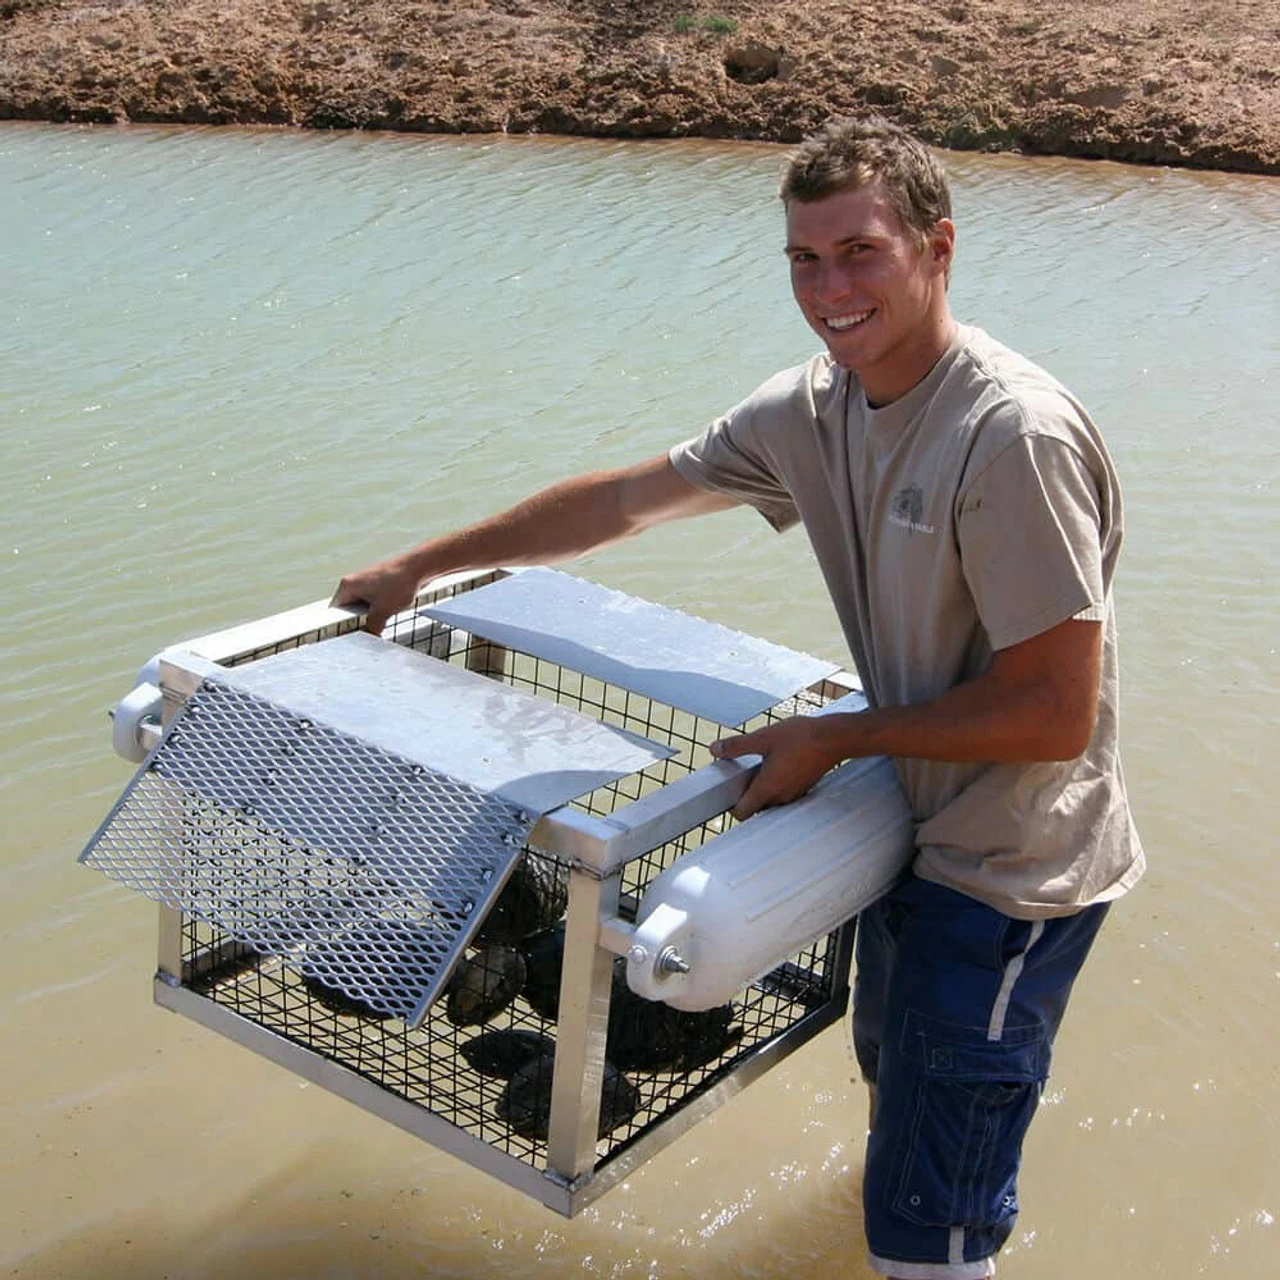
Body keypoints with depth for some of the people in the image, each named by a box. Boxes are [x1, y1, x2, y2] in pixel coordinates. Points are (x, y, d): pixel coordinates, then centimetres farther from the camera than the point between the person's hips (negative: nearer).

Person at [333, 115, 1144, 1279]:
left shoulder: (1015, 435, -28)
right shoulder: (817, 410, -3)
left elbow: (1056, 710, -27)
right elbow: (625, 500, 7)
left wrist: (830, 739, -19)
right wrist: (420, 565, 12)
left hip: (1010, 872, -8)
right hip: (923, 826, 9)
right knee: (893, 1068, 32)